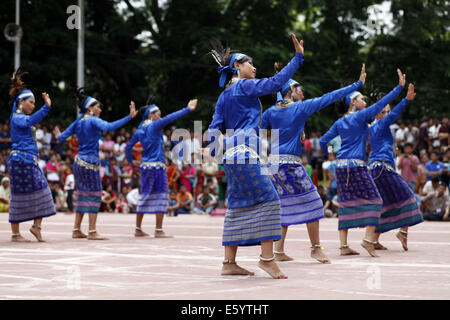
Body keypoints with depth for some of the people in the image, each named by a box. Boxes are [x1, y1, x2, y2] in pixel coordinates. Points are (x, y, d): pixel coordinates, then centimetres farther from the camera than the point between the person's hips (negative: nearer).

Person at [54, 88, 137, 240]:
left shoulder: (78, 122, 12)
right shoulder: (93, 121, -9)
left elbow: (62, 137, 15)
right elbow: (109, 127, -28)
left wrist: (58, 136, 39)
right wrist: (129, 117, -31)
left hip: (79, 161, 8)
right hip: (90, 162, -8)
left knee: (83, 195, 12)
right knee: (95, 195, -5)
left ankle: (76, 230, 14)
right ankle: (92, 232, -8)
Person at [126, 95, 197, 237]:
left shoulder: (139, 132, 11)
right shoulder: (155, 126, -7)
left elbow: (128, 147, 15)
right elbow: (170, 118, -16)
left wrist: (131, 160, 28)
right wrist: (187, 109, -19)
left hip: (145, 166, 7)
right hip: (157, 166, -7)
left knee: (145, 196, 13)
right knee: (161, 195, -2)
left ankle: (138, 229, 15)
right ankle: (158, 230, -5)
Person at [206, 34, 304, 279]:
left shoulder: (224, 96, 20)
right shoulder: (244, 86, -3)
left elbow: (215, 127, 17)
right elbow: (275, 82, -10)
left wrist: (211, 151, 16)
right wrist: (298, 57, -5)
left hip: (232, 153, 9)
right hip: (246, 150, -9)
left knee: (239, 205, 9)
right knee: (268, 199, -10)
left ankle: (229, 263, 8)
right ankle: (267, 257, -15)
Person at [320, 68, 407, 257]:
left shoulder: (340, 122, 14)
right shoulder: (361, 116, -2)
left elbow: (323, 140, 15)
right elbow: (383, 102, -3)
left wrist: (326, 154, 35)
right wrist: (400, 86, 0)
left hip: (341, 164, 6)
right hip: (357, 165, -6)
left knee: (346, 203, 6)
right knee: (373, 200, 1)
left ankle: (344, 246, 2)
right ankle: (368, 239, -11)